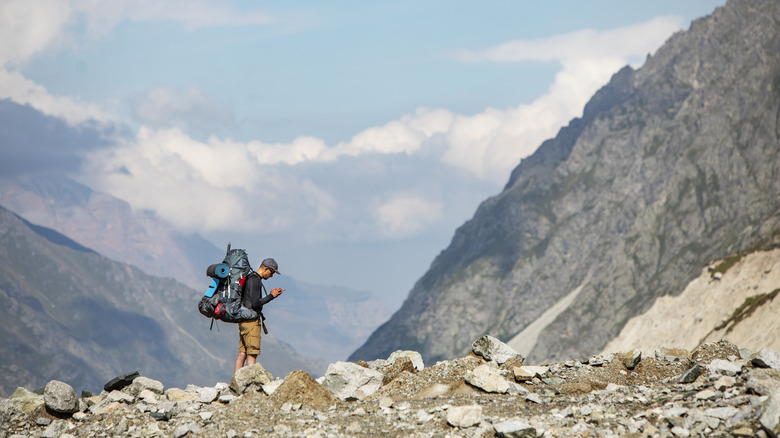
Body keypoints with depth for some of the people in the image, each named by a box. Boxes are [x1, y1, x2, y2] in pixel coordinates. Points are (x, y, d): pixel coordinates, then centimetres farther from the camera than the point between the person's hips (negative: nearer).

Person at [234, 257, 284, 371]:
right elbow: (255, 303, -19)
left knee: (242, 354, 4)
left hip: (244, 320, 10)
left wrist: (271, 295, 19)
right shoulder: (255, 280, -12)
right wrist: (271, 296, -10)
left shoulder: (249, 278, 20)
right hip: (251, 320, -10)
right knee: (252, 354, -11)